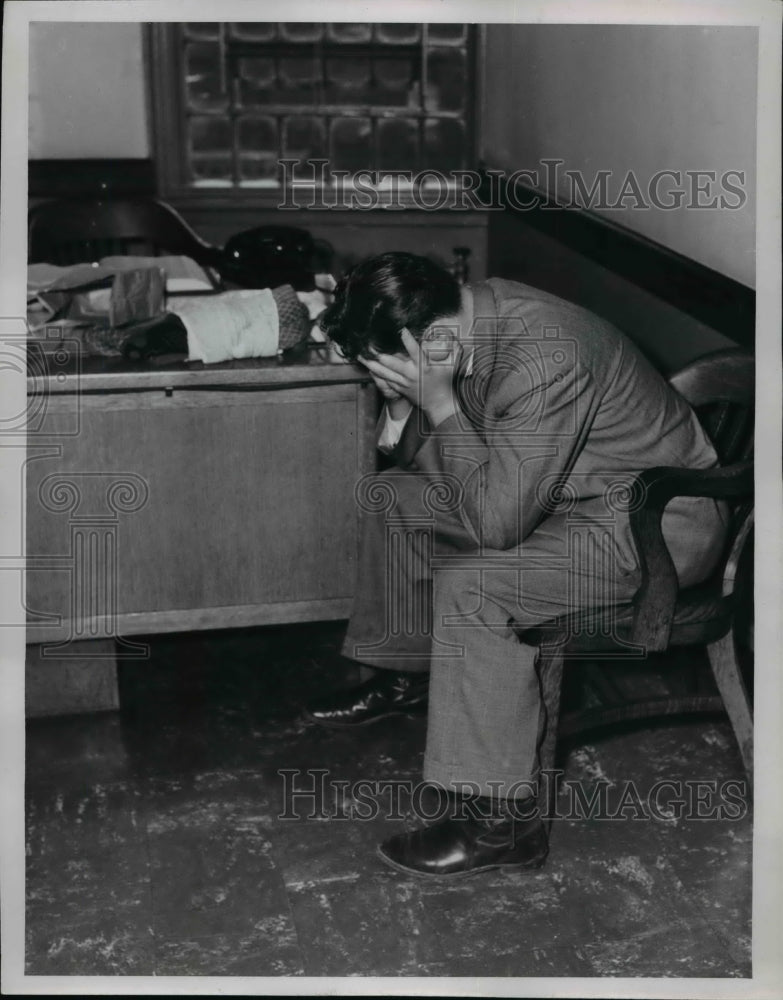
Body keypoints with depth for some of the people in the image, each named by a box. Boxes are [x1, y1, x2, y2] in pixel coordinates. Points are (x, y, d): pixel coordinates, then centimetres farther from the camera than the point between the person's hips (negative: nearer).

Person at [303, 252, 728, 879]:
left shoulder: (544, 358, -34)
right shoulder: (473, 314, -6)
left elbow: (497, 521, -35)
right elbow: (427, 463, 6)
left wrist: (439, 404, -29)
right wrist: (403, 410, -15)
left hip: (655, 526, -9)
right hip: (558, 486, 10)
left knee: (471, 584, -30)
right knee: (388, 497, 10)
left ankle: (501, 820, -18)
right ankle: (405, 678, 28)